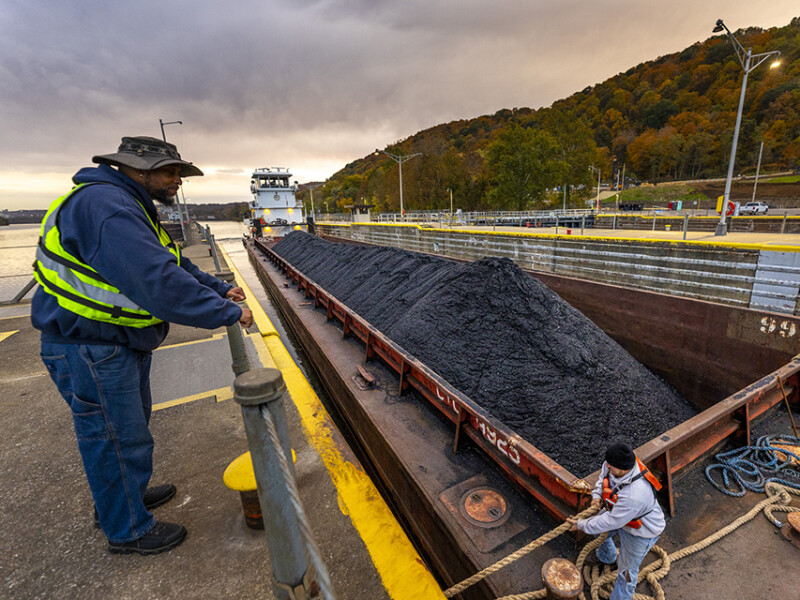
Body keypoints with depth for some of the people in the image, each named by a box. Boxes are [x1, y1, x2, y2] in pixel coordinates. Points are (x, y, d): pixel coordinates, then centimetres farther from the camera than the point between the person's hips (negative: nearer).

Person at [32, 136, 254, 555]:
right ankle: (128, 530, 27)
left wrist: (220, 288, 1)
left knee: (129, 423, 25)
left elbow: (173, 264, 14)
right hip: (89, 348, -11)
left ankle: (121, 497, 47)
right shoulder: (105, 206, -25)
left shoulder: (132, 208, 12)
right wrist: (227, 314, -28)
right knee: (119, 438, 4)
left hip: (123, 342, 11)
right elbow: (160, 282, -35)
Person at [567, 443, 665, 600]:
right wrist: (597, 495, -13)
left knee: (627, 570, 12)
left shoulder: (635, 495, -46)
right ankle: (607, 557, 57)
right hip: (618, 511, 8)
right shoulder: (614, 464, -26)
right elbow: (603, 474, 1)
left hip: (640, 530, -8)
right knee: (597, 530, 28)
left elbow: (611, 521, -33)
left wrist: (581, 525, -20)